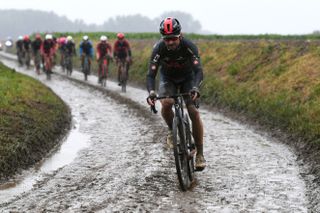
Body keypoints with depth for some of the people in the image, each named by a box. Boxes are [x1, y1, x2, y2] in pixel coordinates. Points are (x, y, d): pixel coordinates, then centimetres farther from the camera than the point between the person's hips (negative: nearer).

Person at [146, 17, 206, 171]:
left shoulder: (189, 46, -31)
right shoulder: (159, 48, -29)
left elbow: (198, 71, -37)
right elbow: (151, 74, -31)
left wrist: (195, 88, -57)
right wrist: (151, 92, -51)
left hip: (187, 78, -1)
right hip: (168, 78, 1)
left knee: (194, 112, -18)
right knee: (166, 104, -30)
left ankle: (200, 154, -10)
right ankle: (172, 131, 1)